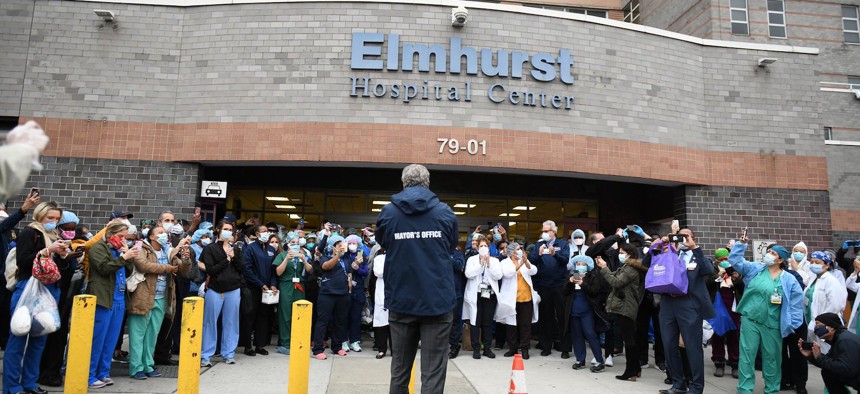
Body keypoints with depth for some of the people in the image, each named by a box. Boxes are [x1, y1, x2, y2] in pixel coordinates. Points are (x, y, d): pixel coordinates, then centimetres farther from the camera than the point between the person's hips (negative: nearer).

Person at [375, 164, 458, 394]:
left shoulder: (388, 212, -2)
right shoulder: (445, 212, -1)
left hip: (401, 300, 1)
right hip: (437, 301, -1)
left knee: (399, 369, 15)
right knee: (433, 372, 2)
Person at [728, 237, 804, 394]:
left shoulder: (788, 280, -1)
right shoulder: (755, 268, 3)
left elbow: (796, 303, 0)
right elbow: (735, 261, 0)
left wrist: (791, 325, -4)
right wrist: (741, 244, -10)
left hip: (772, 325, 0)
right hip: (750, 320, 0)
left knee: (772, 357, 13)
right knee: (747, 355, 2)